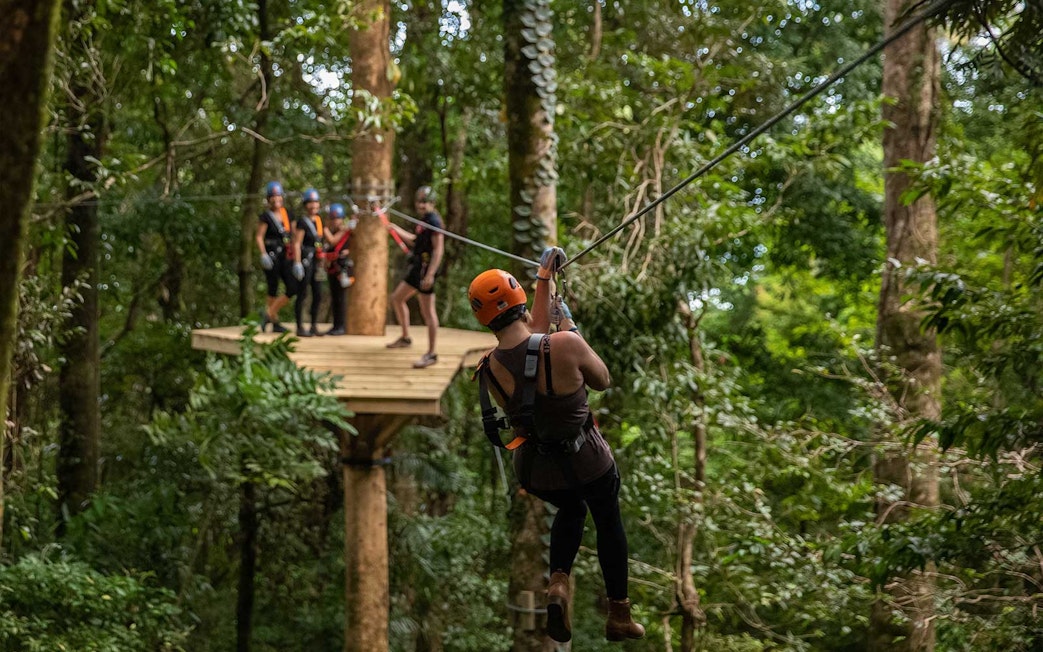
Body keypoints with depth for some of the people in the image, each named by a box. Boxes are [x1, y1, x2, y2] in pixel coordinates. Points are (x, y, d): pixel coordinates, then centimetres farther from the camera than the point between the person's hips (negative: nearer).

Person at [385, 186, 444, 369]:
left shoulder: (433, 221, -14)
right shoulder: (424, 220, 16)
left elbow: (438, 249, -21)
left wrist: (430, 274, -27)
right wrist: (396, 229, 36)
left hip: (426, 269, -11)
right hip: (417, 268, 11)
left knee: (427, 311, -8)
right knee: (397, 298, 21)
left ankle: (431, 354, -5)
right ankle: (405, 338, 34)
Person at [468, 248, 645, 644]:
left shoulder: (489, 368, -14)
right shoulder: (564, 345, -30)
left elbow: (535, 333, 7)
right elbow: (603, 380, -9)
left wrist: (544, 281, 15)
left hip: (534, 470, 3)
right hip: (585, 460, -3)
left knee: (570, 510, 35)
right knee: (609, 523, 26)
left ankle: (559, 583, 11)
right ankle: (619, 617, 36)